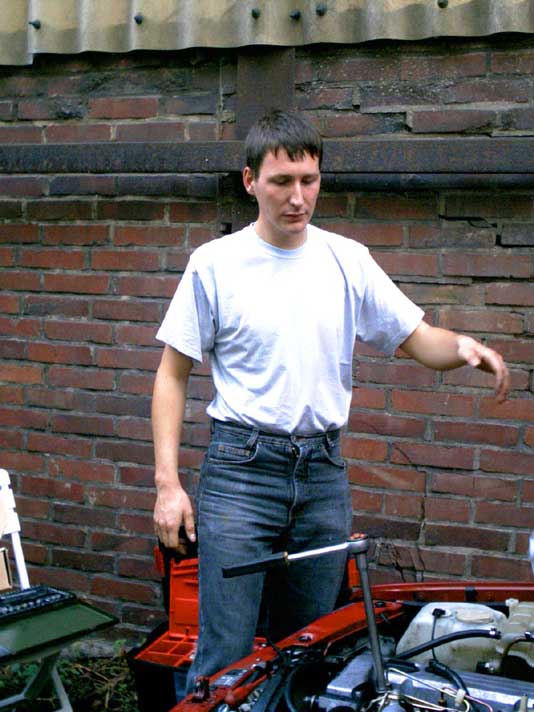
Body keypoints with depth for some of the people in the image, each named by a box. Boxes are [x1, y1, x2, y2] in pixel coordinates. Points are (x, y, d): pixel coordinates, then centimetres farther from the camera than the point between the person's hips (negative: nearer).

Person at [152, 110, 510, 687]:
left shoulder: (348, 260, 6)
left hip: (323, 471, 4)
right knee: (225, 657, -4)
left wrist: (462, 346, -16)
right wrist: (167, 482, -7)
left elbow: (417, 339, 8)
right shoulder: (215, 264, -3)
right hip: (241, 468, -3)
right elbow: (172, 375, 0)